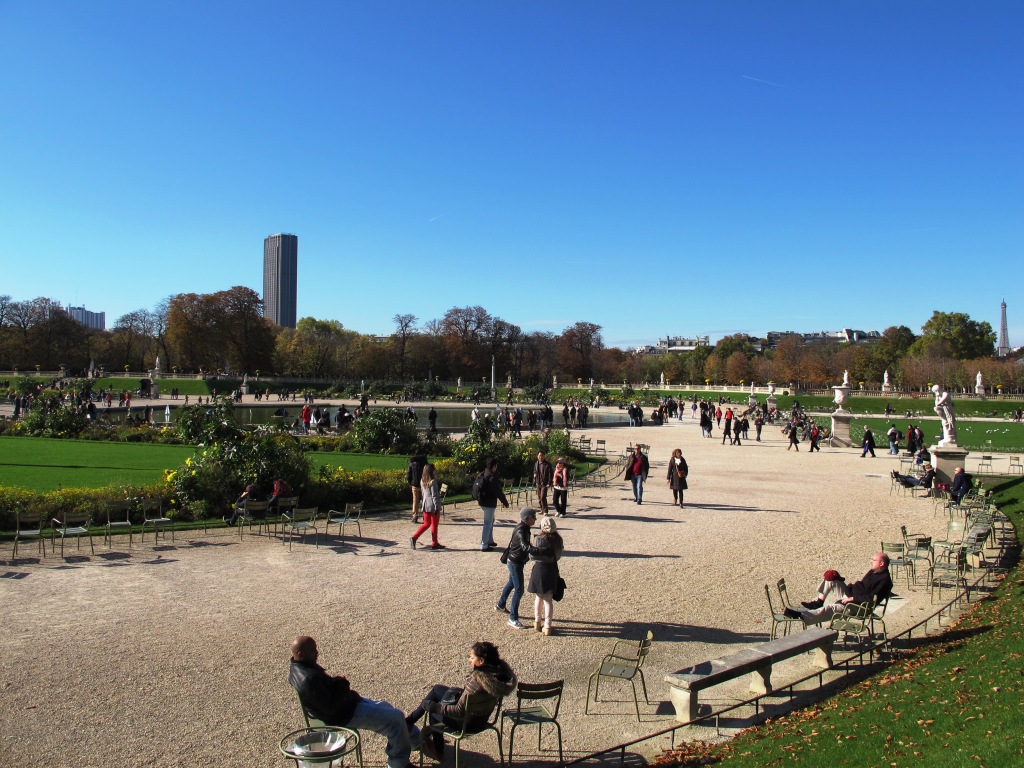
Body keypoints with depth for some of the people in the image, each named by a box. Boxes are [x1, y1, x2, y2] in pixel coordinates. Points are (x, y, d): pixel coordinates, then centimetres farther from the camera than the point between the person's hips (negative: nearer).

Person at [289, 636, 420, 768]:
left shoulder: (297, 668, -1)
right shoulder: (309, 679, -34)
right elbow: (331, 707, -30)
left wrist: (338, 682, -3)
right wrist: (342, 685, -17)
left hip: (346, 704, 11)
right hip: (345, 715, -11)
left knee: (385, 707, 23)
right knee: (396, 717, -8)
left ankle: (417, 739, 41)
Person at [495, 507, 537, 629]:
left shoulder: (524, 528, 2)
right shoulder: (521, 531, -28)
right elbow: (525, 546, -45)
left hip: (515, 562, 10)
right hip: (515, 563, -10)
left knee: (511, 583, 28)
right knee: (519, 590, -6)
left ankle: (500, 605, 49)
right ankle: (513, 619, 0)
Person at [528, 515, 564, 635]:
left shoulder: (540, 540, -16)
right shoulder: (558, 539, -3)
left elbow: (532, 556, -12)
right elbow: (558, 555, 4)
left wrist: (531, 549, 2)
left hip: (540, 568, -3)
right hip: (552, 569, 3)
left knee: (538, 597, 17)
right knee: (548, 599, 8)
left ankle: (537, 621, 29)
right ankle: (547, 626, 10)